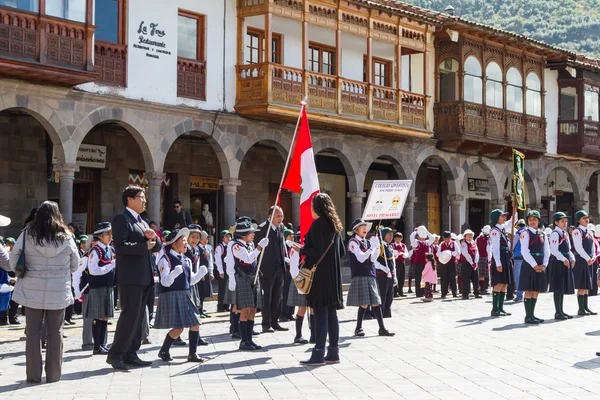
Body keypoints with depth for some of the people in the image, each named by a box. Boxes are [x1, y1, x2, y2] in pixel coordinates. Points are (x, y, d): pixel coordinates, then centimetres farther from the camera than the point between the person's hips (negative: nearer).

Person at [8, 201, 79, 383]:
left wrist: (21, 271, 16)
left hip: (32, 291, 0)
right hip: (58, 291, 0)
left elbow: (13, 259, -2)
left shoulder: (27, 235, -6)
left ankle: (34, 374, 8)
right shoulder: (66, 237, -3)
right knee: (55, 332, 8)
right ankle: (53, 374, 10)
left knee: (33, 331, 7)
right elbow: (75, 265, 7)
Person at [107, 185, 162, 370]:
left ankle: (131, 355, 13)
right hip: (130, 276, -9)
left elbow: (158, 247, 19)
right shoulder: (121, 219, -5)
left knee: (138, 316, 8)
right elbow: (120, 246, -18)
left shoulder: (143, 223, 22)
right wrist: (144, 246, -14)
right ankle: (115, 354, -6)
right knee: (130, 313, -12)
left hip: (144, 277, 9)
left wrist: (153, 237, -2)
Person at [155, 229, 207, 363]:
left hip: (185, 295, 8)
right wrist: (174, 273, -34)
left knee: (195, 324, 1)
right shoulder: (165, 259, -10)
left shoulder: (186, 260, 14)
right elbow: (165, 282, -16)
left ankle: (192, 354, 11)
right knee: (178, 328, -8)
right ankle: (163, 351, 13)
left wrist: (200, 273, -1)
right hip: (171, 295, -7)